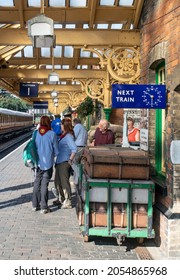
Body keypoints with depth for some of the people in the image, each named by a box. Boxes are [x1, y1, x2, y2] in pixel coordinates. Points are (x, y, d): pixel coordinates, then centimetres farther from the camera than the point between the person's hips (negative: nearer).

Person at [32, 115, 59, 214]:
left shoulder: (36, 133, -3)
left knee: (36, 183, 13)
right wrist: (53, 155, 17)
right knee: (44, 184, 1)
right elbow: (56, 150, -4)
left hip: (38, 162, 3)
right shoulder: (52, 134, -11)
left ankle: (35, 205, 20)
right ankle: (44, 207, 5)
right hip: (48, 163, -3)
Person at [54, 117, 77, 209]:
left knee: (64, 182, -3)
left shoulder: (68, 136, -17)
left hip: (64, 163, -10)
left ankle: (67, 202, 6)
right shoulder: (63, 135, 12)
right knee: (58, 182, 19)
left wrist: (70, 160, -20)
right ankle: (61, 199, 34)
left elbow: (74, 149, -25)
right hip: (59, 162, 10)